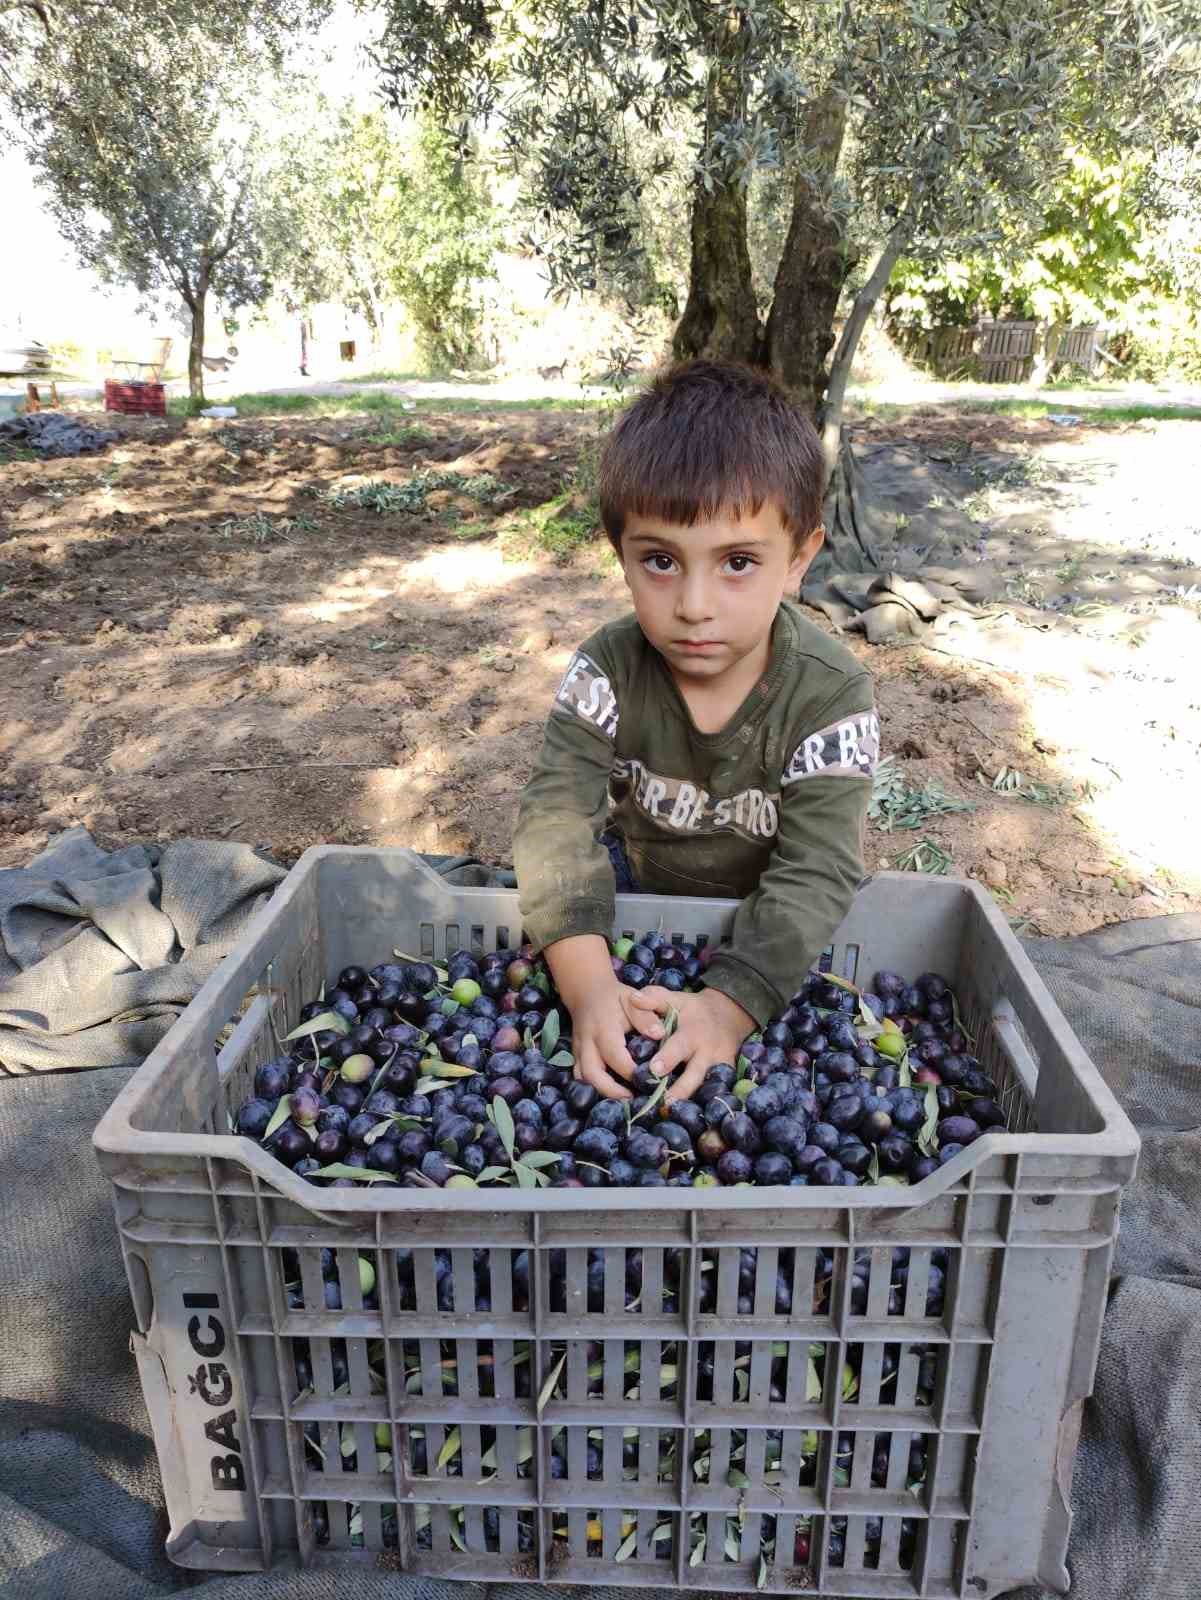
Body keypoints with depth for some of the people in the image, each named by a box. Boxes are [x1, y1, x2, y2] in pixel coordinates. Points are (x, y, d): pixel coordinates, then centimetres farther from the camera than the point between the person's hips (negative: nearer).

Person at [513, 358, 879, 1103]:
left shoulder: (831, 695, -27)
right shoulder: (608, 671, -21)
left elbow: (815, 870, -32)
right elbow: (559, 816, -30)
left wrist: (727, 1007, -48)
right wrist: (589, 985, -47)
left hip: (762, 912, -1)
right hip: (634, 882, 2)